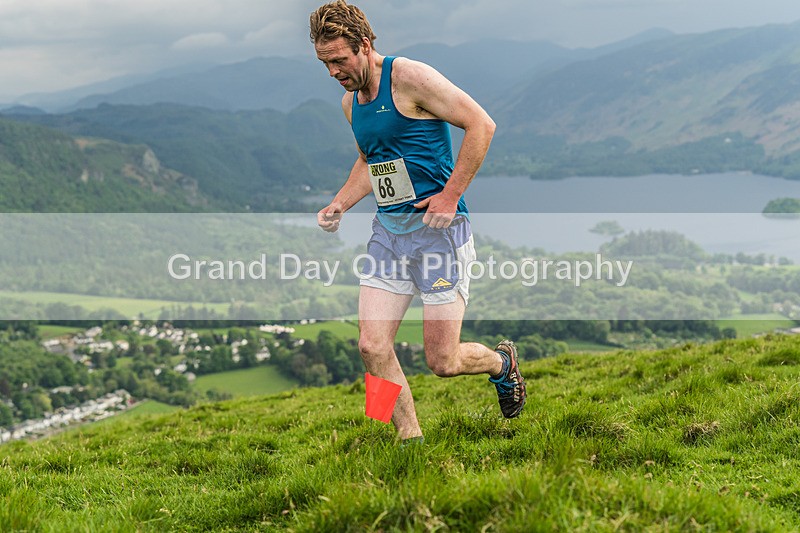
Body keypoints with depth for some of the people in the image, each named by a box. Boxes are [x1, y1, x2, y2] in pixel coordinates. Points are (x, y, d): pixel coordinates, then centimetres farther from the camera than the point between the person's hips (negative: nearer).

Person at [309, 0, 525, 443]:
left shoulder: (409, 78, -13)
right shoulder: (350, 102, 12)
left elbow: (481, 125, -14)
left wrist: (450, 195, -16)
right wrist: (338, 205, 11)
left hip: (437, 228, -7)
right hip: (387, 229, 7)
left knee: (443, 362, -5)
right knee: (372, 347, -5)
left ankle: (502, 363, 28)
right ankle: (410, 439, 10)